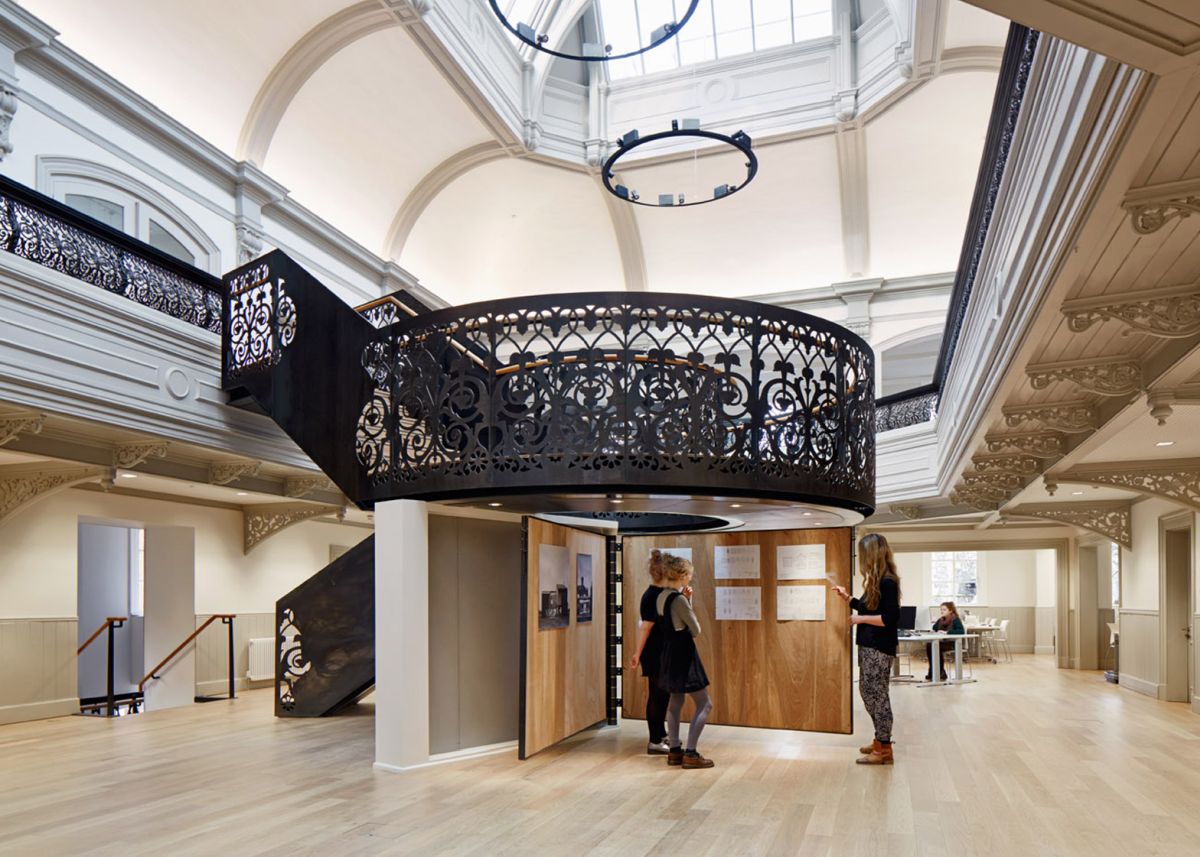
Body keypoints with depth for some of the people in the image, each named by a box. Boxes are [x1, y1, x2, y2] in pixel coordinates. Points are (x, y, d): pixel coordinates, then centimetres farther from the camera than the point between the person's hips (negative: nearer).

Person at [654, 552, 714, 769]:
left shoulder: (662, 597, 6)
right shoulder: (678, 599, -21)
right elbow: (696, 631, -13)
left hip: (669, 653, 9)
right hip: (683, 654, -9)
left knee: (675, 702, 16)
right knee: (704, 704, -1)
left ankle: (674, 751, 21)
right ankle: (690, 754, -2)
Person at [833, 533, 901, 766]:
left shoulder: (887, 582, -18)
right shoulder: (876, 580, 10)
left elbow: (891, 618, -23)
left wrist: (860, 619, -17)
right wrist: (847, 598, 19)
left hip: (879, 648, -10)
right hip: (868, 646, 10)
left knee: (877, 696, -2)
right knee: (867, 693, 17)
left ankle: (884, 750, 8)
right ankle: (880, 741, 29)